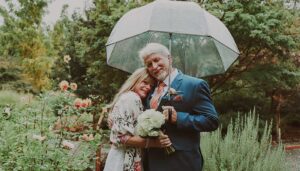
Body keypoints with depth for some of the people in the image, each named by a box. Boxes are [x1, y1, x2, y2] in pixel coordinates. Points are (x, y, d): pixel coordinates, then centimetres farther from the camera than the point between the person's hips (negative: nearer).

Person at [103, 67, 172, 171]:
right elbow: (122, 137, -21)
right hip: (125, 161, -10)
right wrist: (153, 143, -25)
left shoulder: (129, 98, 16)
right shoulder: (131, 98, -14)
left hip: (127, 159, 10)